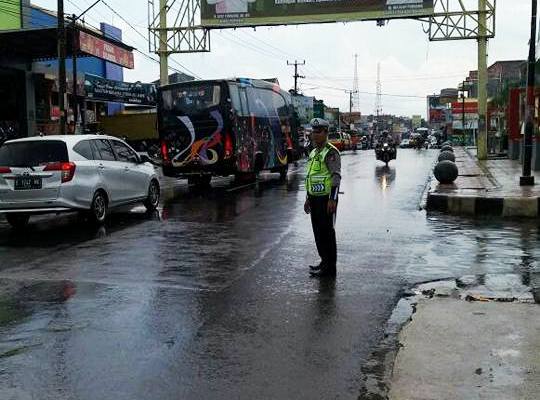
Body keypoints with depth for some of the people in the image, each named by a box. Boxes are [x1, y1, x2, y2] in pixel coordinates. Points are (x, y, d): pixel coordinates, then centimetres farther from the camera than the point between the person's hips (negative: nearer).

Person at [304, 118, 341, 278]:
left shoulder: (331, 153, -12)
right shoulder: (313, 153, 17)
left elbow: (336, 177, -18)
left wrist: (332, 199, -24)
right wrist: (308, 198, 23)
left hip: (326, 199, -9)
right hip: (315, 198, 9)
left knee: (327, 232, -4)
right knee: (318, 231, 15)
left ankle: (330, 267, 3)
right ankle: (325, 261, 27)